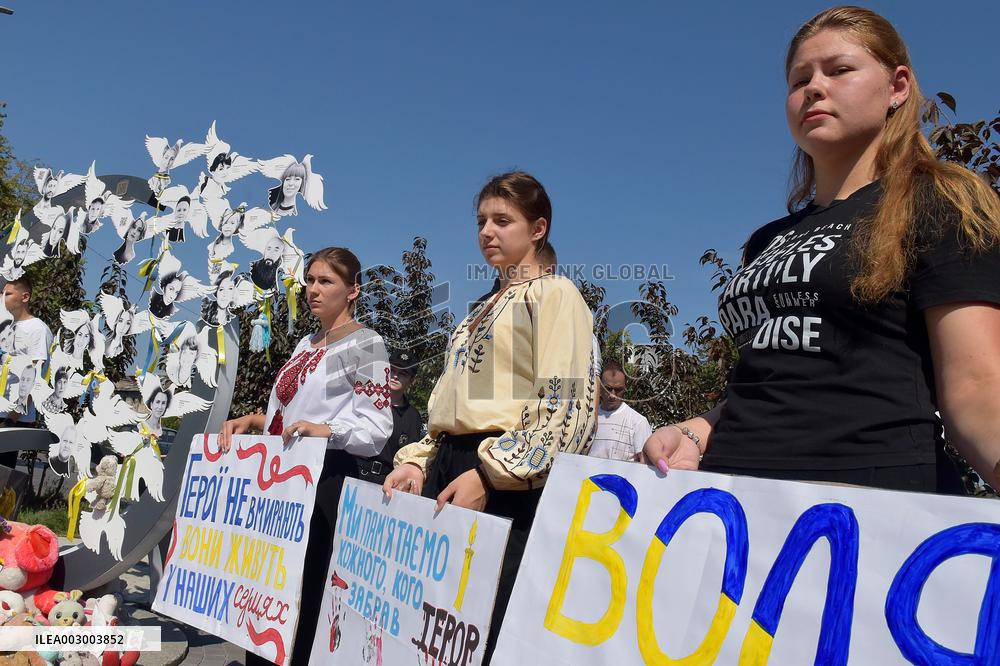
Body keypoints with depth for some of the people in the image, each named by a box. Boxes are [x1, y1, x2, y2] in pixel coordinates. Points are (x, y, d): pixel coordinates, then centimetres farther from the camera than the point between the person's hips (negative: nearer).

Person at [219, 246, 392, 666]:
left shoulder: (366, 344, -7)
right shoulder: (306, 345, 18)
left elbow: (376, 427, -16)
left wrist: (326, 430, -32)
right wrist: (250, 421, 6)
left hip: (325, 480, -8)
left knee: (306, 593, -5)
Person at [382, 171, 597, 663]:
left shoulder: (554, 294, -1)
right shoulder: (485, 309, 24)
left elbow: (565, 406, -12)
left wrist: (489, 475, -19)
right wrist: (417, 460, 8)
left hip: (506, 485, -8)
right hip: (447, 470, 8)